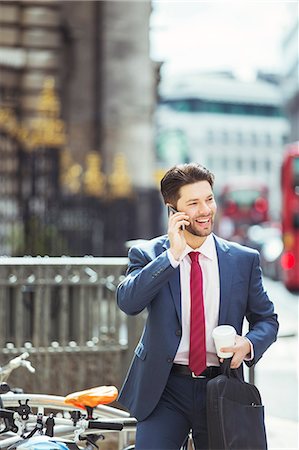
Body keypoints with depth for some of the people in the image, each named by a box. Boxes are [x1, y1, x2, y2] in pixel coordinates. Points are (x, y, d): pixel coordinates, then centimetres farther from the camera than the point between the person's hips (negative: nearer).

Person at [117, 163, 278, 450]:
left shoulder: (244, 259, 5)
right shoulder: (147, 255, 0)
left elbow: (266, 319, 11)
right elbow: (127, 302, -17)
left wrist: (249, 344, -11)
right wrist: (173, 254, -20)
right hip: (164, 390, -2)